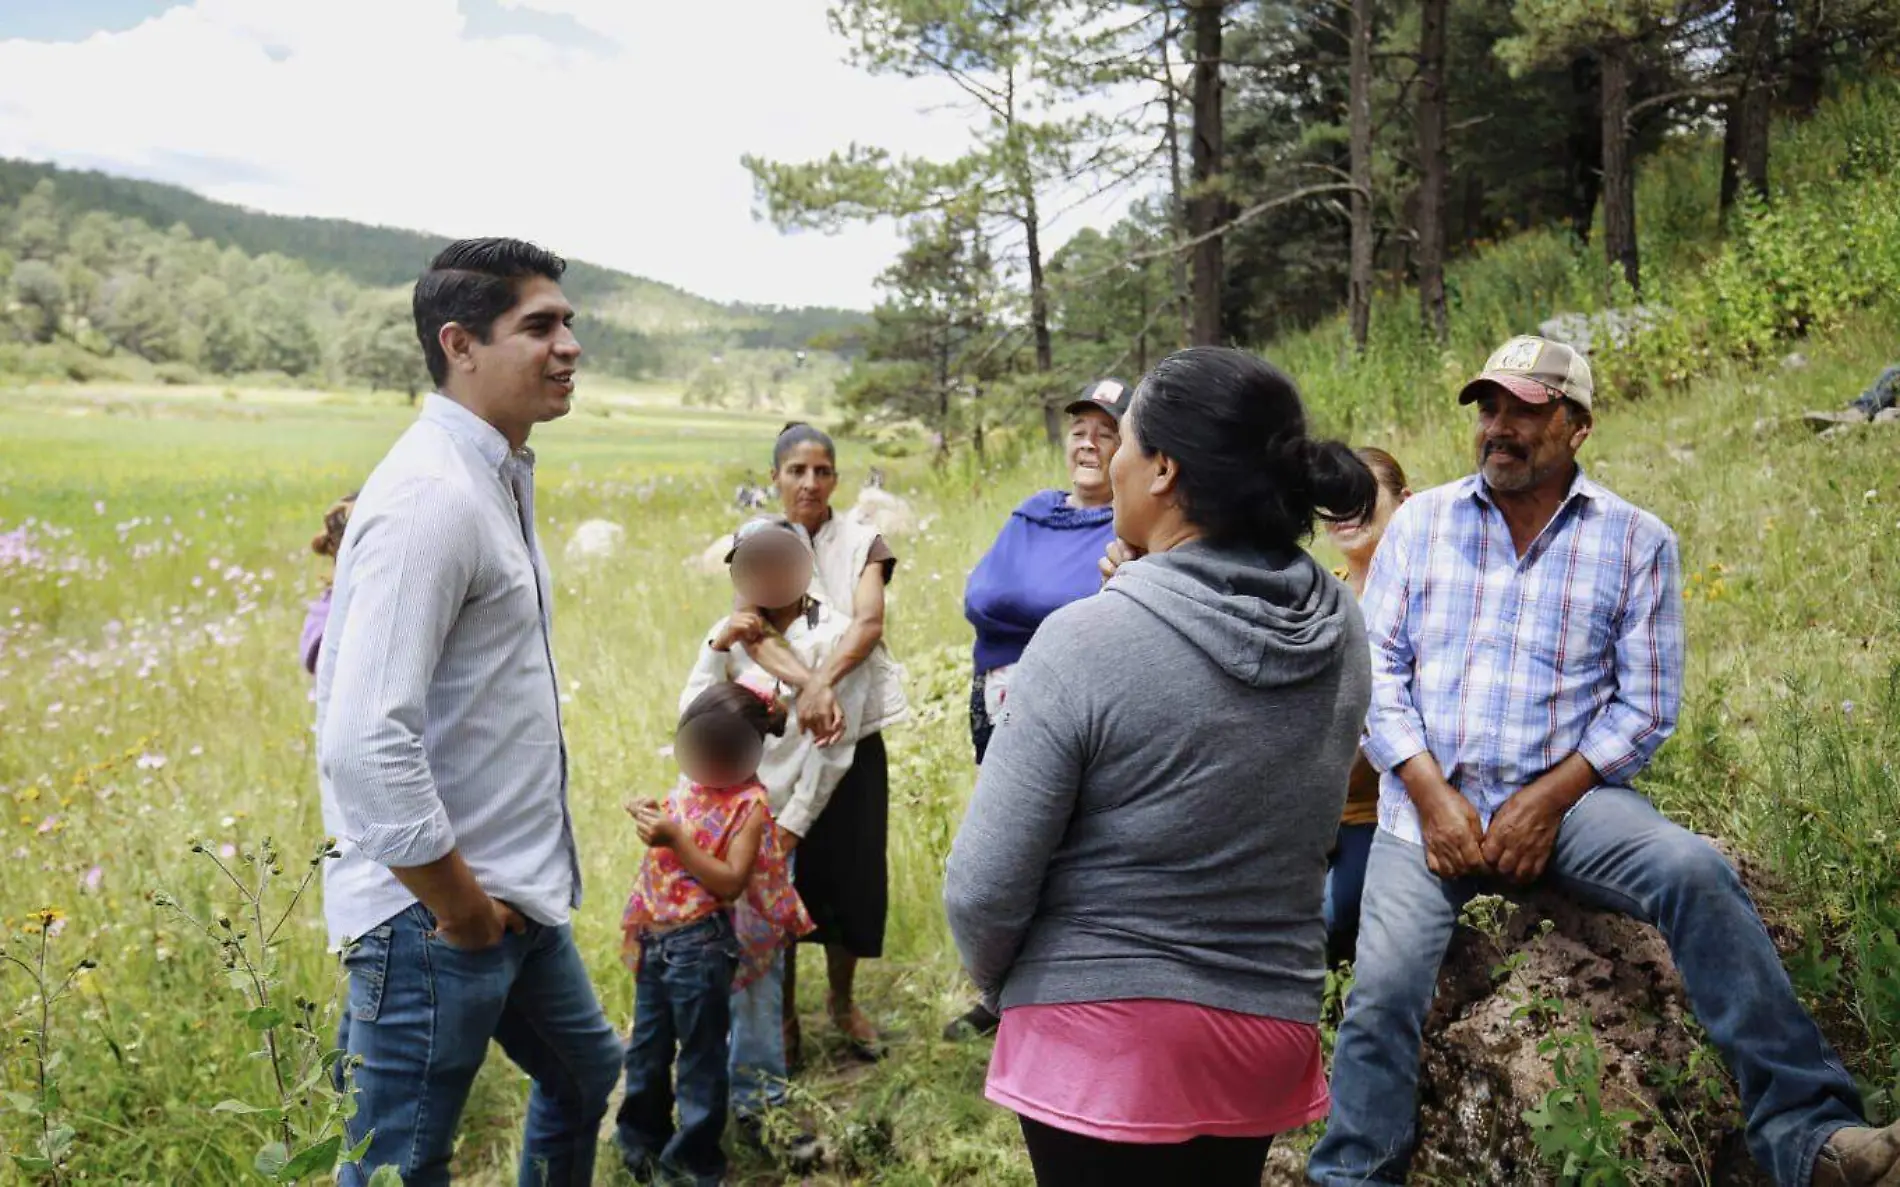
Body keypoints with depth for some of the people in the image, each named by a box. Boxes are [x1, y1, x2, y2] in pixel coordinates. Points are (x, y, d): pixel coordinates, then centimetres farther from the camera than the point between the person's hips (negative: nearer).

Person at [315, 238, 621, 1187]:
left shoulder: (496, 479, 9)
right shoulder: (433, 497, -22)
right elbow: (365, 744, -30)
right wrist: (460, 909, -18)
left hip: (514, 896, 10)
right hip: (436, 916, -10)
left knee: (582, 1075, 26)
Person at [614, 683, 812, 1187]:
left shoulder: (750, 805, -16)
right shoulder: (693, 780, 5)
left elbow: (730, 882, -22)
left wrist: (675, 839, -27)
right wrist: (653, 820, -2)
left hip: (701, 944, -7)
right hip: (655, 936, 7)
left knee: (699, 1053, 7)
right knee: (647, 1045, 20)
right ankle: (643, 1132, 39)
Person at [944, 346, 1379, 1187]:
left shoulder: (1086, 641, -21)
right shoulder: (1340, 632, -3)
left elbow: (985, 891, -18)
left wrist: (1001, 988, 5)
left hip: (1103, 1035, -6)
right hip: (1272, 1028, 6)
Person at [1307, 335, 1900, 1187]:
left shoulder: (1636, 541, 5)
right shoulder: (1418, 523, 9)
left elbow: (1646, 703, 2)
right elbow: (1377, 670, 4)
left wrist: (1548, 800, -11)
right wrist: (1434, 797, -8)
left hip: (1567, 797, -1)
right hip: (1429, 804, 1)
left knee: (1694, 872, -27)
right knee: (1382, 987, -16)